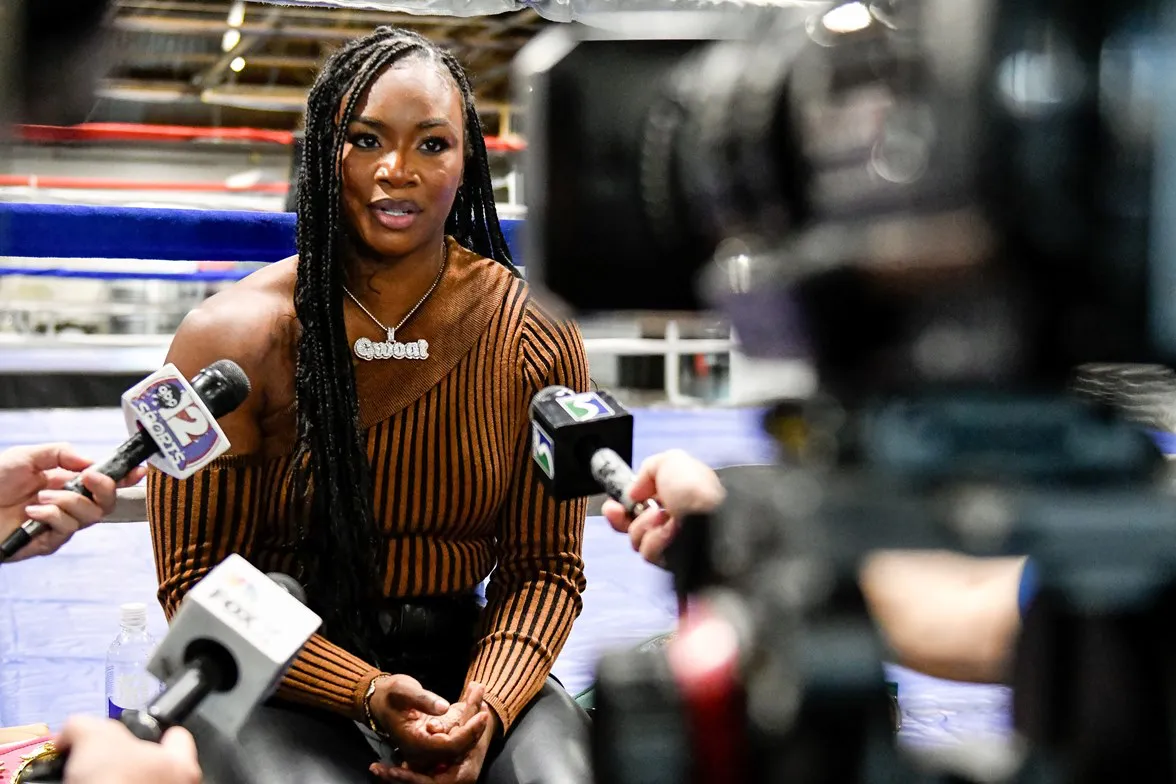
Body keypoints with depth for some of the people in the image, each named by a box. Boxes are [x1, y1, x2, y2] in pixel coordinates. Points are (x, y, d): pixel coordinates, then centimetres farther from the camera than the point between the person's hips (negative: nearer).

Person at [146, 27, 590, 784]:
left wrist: (488, 704, -19)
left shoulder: (535, 340, -3)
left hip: (464, 660, 2)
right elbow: (198, 582, -6)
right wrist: (364, 692, -18)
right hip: (285, 682, -1)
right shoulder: (232, 339, -8)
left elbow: (544, 567, 0)